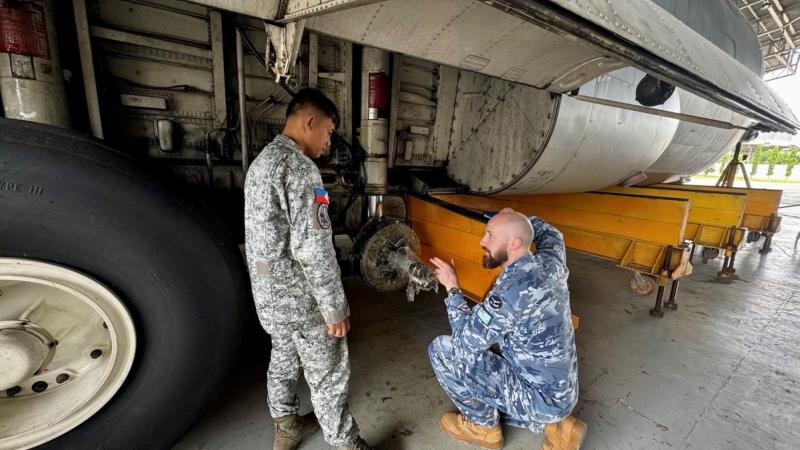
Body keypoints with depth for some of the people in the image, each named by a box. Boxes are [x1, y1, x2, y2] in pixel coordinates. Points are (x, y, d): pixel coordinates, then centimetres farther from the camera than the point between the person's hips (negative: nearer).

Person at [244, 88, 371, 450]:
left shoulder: (261, 161, 11)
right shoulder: (299, 166, -21)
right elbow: (312, 248, -26)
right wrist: (335, 308, -18)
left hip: (268, 293, 10)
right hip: (300, 297, -10)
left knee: (283, 360, 25)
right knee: (329, 375, 7)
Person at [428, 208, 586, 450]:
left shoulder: (513, 288, -30)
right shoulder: (550, 262, -6)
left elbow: (467, 339, -21)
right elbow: (551, 235, 19)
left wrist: (452, 288, -13)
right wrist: (519, 217, 18)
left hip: (538, 396, -8)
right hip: (561, 390, 8)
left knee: (441, 350, -10)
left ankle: (483, 425, 12)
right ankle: (552, 424, 17)